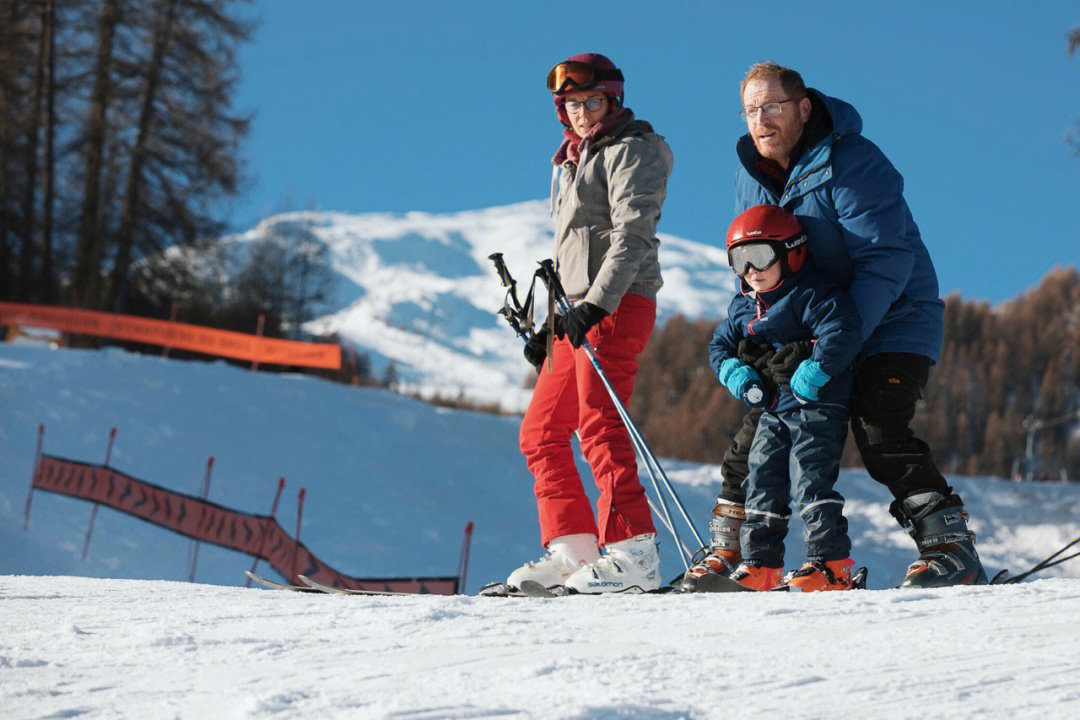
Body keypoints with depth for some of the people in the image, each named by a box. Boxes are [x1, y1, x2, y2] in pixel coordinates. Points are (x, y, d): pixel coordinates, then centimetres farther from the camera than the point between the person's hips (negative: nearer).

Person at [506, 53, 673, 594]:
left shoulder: (632, 152, -3)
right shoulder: (572, 162, 25)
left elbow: (631, 235, -15)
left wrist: (596, 304, -25)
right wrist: (547, 323, 23)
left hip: (619, 306, -9)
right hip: (578, 312, 9)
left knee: (598, 422, -20)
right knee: (540, 433, 7)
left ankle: (632, 553, -23)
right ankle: (572, 552, 9)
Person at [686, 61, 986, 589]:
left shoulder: (853, 164, -22)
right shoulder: (751, 171, 3)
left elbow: (884, 263, -26)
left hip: (892, 322, -7)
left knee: (878, 432, -23)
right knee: (758, 425, 3)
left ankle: (951, 548, -19)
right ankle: (727, 550, 16)